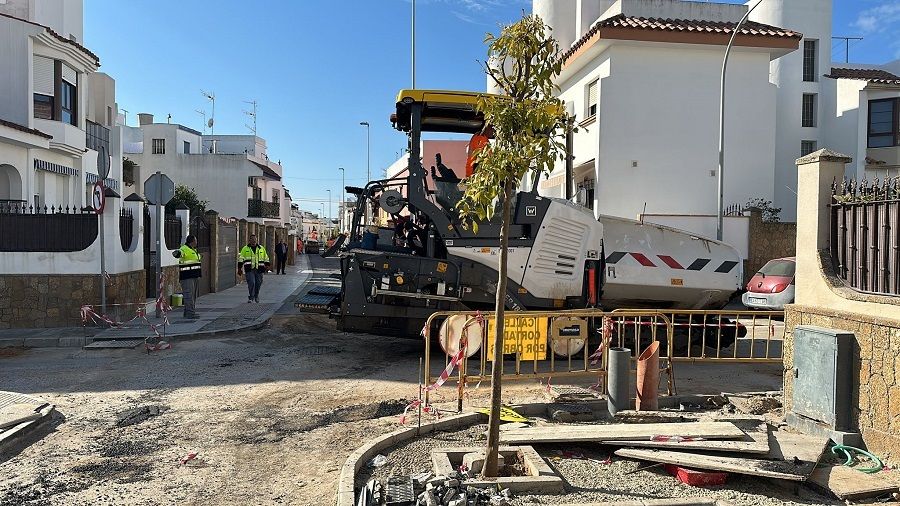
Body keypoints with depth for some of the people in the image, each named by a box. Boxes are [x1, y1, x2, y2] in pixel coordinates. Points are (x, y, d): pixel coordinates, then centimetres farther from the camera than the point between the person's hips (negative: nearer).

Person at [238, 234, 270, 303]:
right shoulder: (245, 248, 7)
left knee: (258, 283, 5)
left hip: (259, 269, 2)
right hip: (249, 269, -2)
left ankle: (256, 296, 25)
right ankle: (251, 297, -5)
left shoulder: (261, 248, 12)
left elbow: (266, 258, 17)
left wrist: (267, 265, 7)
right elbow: (241, 258, 7)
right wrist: (239, 267, 1)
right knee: (251, 283, -13)